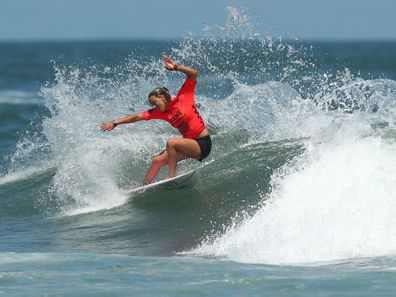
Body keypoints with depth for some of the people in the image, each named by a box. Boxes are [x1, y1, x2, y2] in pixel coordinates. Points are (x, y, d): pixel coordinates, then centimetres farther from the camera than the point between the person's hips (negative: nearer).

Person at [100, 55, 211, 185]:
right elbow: (137, 117, 6)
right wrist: (115, 123, 4)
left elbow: (193, 74, -15)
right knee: (157, 161, 3)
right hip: (190, 144, 7)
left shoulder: (183, 98, -11)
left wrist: (176, 67, -26)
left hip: (203, 144, -7)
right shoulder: (160, 112, 5)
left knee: (171, 142, -27)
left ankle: (172, 175, -21)